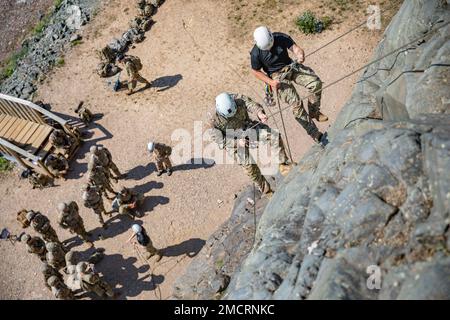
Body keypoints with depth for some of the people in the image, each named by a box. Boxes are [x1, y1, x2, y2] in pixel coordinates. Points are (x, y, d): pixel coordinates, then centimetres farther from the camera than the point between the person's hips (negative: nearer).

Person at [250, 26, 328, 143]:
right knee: (296, 103, -18)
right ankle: (314, 133, -6)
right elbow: (255, 71, -5)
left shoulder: (281, 37, -13)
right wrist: (271, 82, -16)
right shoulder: (256, 53, -17)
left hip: (290, 66, 4)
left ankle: (314, 112, 6)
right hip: (277, 76, -4)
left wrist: (300, 54, -46)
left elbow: (295, 48, -21)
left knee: (316, 83, -17)